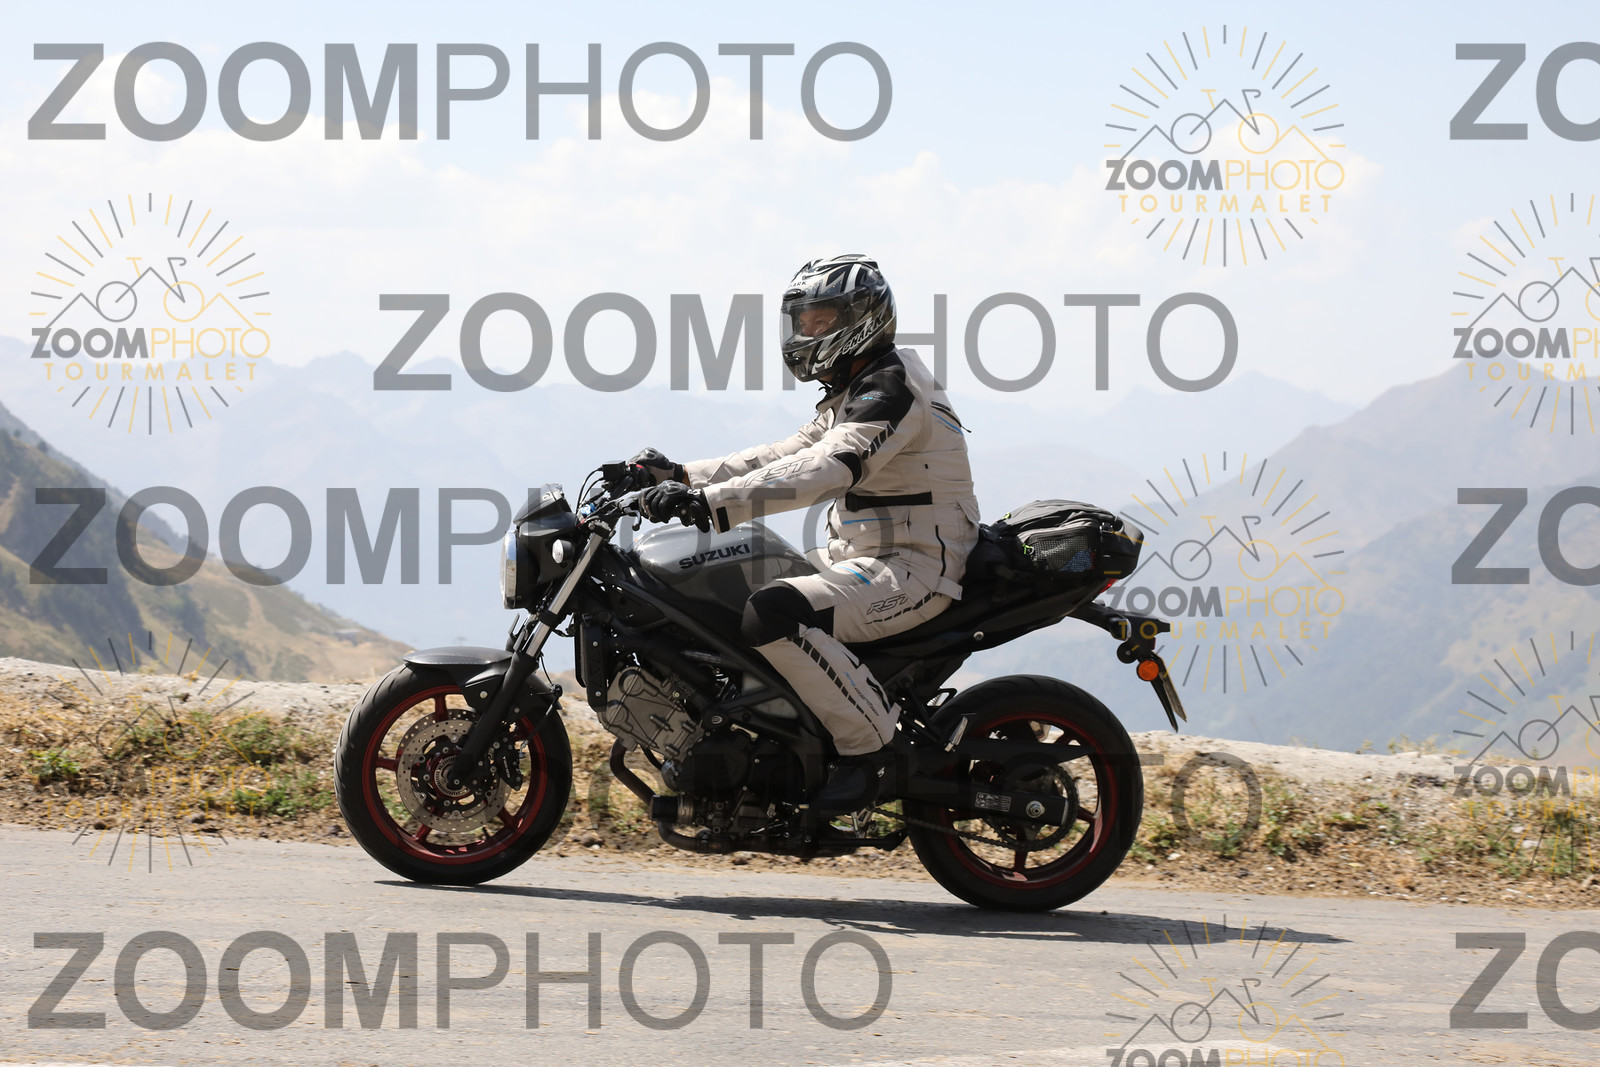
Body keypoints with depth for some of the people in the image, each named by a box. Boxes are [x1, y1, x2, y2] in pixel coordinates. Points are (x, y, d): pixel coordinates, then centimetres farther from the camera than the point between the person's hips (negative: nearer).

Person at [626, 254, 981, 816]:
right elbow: (784, 456, 18)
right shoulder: (851, 394, 18)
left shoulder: (891, 388, -17)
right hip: (858, 558, 11)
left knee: (772, 614, -31)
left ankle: (868, 742, -20)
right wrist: (684, 476, 7)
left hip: (911, 567, -11)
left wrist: (712, 502, -40)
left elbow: (824, 470, -31)